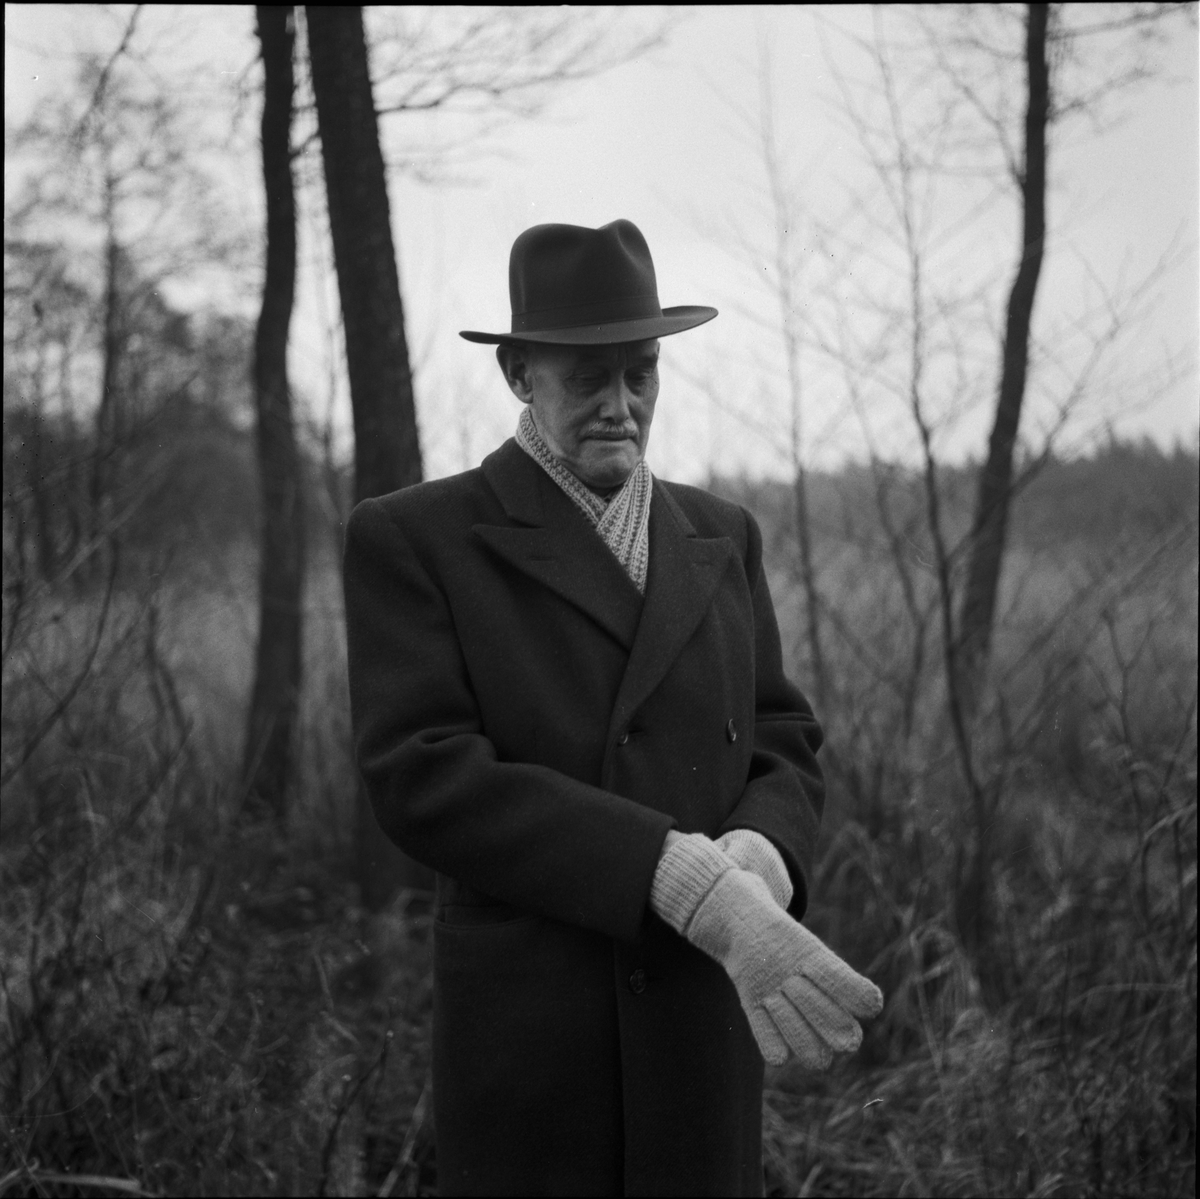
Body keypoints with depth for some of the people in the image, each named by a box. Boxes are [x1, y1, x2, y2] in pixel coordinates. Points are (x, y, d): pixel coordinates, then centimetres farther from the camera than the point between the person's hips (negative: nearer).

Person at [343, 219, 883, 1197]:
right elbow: (425, 780, -17)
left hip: (701, 1035, 4)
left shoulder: (722, 537, 11)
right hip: (523, 1040, -4)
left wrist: (757, 864, -17)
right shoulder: (410, 541, -5)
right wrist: (693, 886, -26)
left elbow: (782, 749, 9)